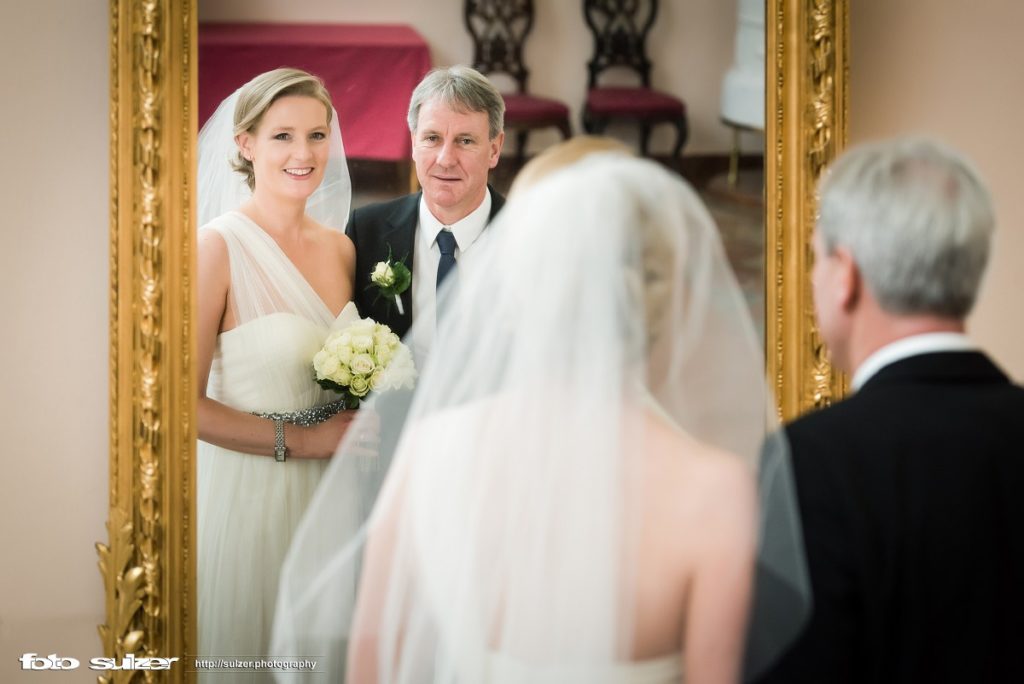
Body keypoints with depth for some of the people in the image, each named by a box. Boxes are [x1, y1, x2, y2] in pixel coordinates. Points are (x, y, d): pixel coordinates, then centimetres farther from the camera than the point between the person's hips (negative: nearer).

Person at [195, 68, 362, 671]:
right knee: (245, 642, 6)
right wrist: (301, 440, -16)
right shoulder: (218, 247, -13)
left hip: (325, 496, 6)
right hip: (246, 492, -6)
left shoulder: (340, 248, 6)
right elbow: (186, 405, -18)